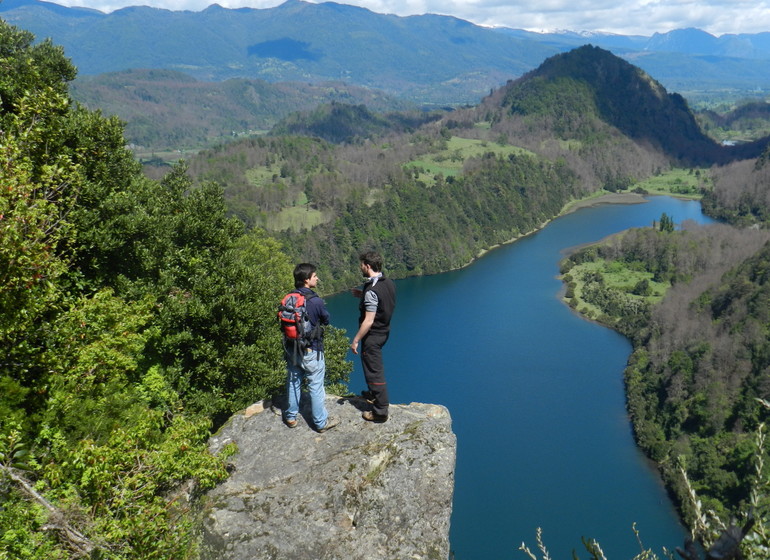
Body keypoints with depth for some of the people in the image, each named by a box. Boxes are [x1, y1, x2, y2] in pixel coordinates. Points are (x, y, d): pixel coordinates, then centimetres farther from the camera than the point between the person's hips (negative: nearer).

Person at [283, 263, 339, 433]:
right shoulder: (316, 301, -21)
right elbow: (326, 321, -5)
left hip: (292, 349, 5)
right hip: (311, 351, -5)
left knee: (293, 382, 20)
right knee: (316, 387, 7)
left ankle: (291, 417, 33)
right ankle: (321, 422, 19)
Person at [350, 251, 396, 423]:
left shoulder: (372, 291, -27)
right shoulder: (389, 283, 0)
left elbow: (369, 321, -26)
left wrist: (355, 340, -17)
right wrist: (362, 295, 9)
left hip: (372, 336, -9)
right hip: (384, 331, 9)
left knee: (374, 371, 2)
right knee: (375, 366, 29)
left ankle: (380, 411, 11)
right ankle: (374, 394, 48)